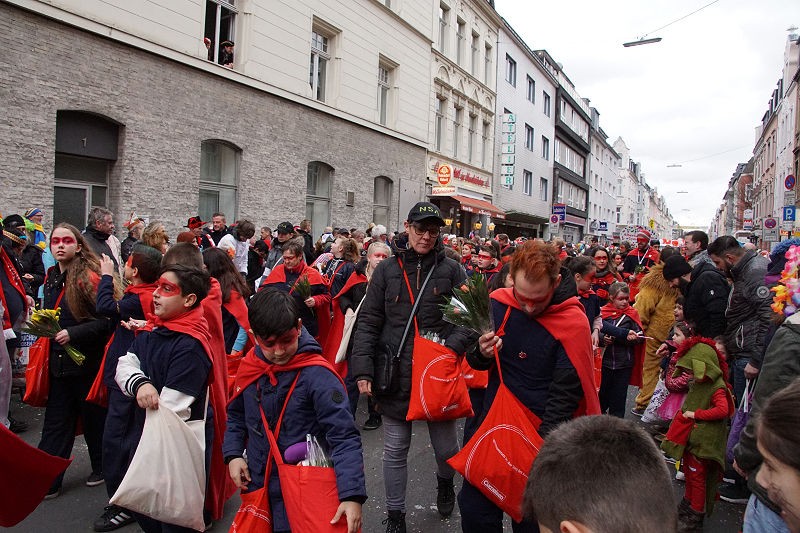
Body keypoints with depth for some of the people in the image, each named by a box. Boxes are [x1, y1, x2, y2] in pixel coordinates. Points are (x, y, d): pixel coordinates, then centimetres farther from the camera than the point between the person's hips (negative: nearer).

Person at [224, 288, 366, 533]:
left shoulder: (317, 375, -21)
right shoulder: (249, 367, -3)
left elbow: (344, 437, -23)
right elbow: (236, 416, 15)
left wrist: (352, 496, -31)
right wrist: (233, 454, 0)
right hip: (256, 484, 6)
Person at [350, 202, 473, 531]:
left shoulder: (451, 270, 0)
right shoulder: (387, 270, 1)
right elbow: (368, 323, 1)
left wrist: (451, 347, -18)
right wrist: (363, 369, -6)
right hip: (395, 376, 0)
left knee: (446, 448, 14)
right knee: (395, 451, 12)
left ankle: (445, 483, 49)